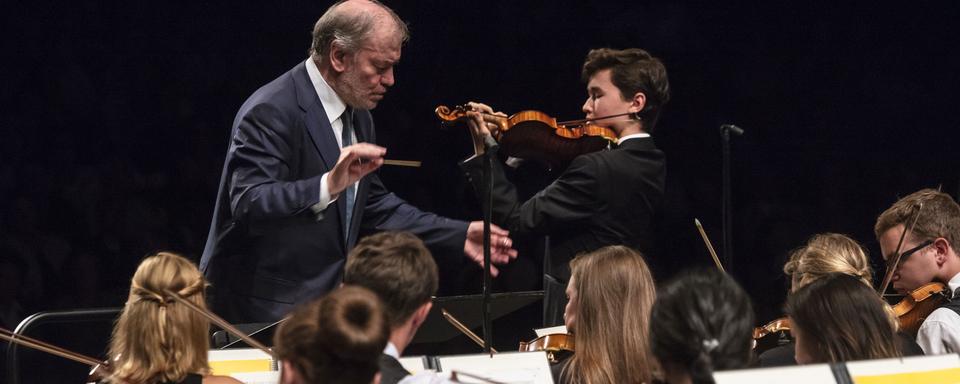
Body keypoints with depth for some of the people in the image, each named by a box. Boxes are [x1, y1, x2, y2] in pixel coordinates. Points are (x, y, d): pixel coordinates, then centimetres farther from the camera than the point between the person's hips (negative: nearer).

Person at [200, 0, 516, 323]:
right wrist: (327, 186, -43)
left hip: (325, 303, 9)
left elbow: (373, 205, 21)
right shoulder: (271, 112, -18)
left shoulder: (358, 116, 11)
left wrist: (459, 236, 13)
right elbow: (249, 205, -30)